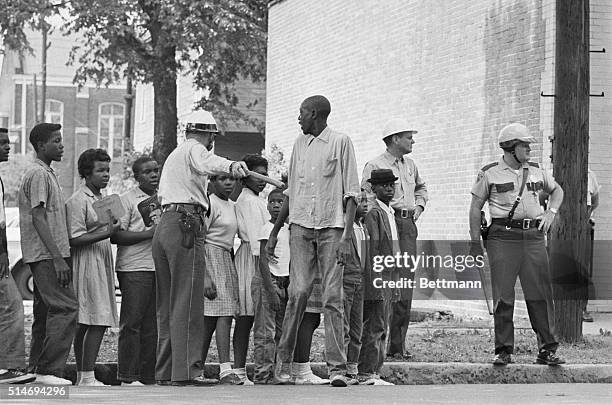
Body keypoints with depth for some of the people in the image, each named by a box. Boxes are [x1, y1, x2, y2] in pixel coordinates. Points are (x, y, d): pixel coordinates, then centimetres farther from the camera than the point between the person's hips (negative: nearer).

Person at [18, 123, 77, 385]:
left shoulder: (47, 174, 21)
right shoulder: (39, 175, -11)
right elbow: (38, 219, -18)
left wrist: (60, 255, 19)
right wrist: (58, 258, -22)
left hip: (46, 256, 10)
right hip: (47, 255, -10)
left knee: (46, 312, 10)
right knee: (65, 308, -15)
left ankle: (37, 368, 13)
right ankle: (49, 370, -17)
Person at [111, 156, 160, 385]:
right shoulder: (127, 199, -1)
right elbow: (116, 235, -9)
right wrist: (148, 234, -16)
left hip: (160, 268, 6)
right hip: (134, 268, -6)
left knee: (152, 325, 5)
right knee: (132, 323, -7)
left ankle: (148, 376, 8)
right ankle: (127, 377, -5)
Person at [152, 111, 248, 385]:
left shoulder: (173, 154, 29)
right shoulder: (195, 149, 1)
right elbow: (206, 163, -24)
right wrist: (230, 166, -45)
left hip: (163, 225, 9)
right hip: (186, 225, -9)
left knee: (167, 306, 11)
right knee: (187, 305, -11)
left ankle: (164, 373, 12)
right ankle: (184, 373, -16)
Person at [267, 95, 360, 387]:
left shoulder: (340, 143, 0)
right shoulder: (299, 144, 16)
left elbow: (351, 194, -3)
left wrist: (346, 237, -11)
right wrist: (274, 232, 20)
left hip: (331, 227, -3)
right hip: (301, 227, 3)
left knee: (332, 297, -7)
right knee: (299, 292, -8)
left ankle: (337, 367, -8)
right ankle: (285, 360, 0)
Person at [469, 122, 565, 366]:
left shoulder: (536, 172, 13)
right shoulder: (490, 174, 2)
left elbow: (557, 190, 30)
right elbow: (475, 208, 6)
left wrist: (551, 213, 12)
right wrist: (475, 243, 3)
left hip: (533, 237, 3)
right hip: (503, 237, -3)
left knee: (540, 294, -1)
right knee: (503, 297, -2)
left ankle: (547, 350, 3)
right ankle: (503, 351, 5)